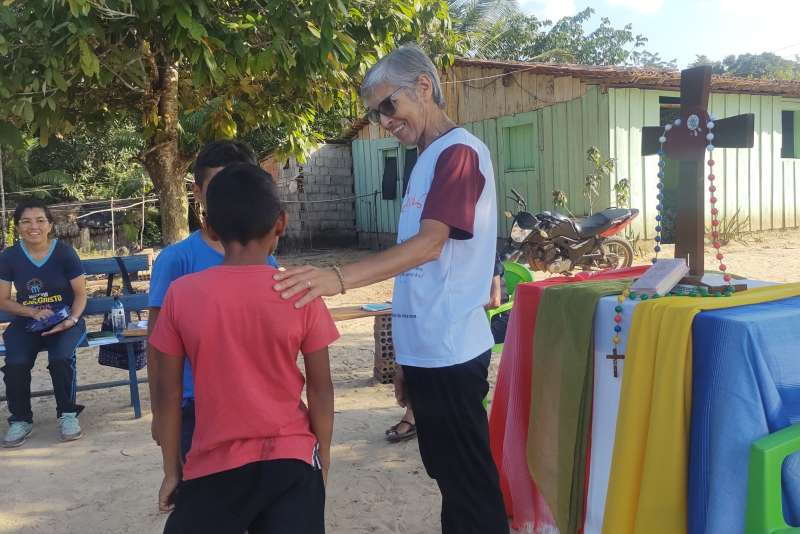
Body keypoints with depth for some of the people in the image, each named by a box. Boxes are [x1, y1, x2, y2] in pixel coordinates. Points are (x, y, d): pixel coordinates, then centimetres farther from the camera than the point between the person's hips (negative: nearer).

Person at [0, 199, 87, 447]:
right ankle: (21, 419, -2)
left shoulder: (64, 252, -6)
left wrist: (72, 319, -18)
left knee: (61, 357, -31)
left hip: (65, 322, -2)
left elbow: (80, 294, 0)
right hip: (26, 324, 2)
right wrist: (33, 312, -13)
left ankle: (68, 414, -8)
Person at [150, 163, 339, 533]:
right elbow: (320, 388, -4)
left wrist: (172, 470, 9)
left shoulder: (181, 295, -8)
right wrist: (323, 455, 10)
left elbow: (168, 392, -3)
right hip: (291, 461, 0)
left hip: (215, 465, 1)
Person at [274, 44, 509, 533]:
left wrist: (340, 278, -34)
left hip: (449, 352, -9)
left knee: (472, 480, 2)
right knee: (449, 474, 19)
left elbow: (430, 245, -24)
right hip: (427, 350, 9)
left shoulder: (460, 151, -11)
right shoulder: (428, 160, 17)